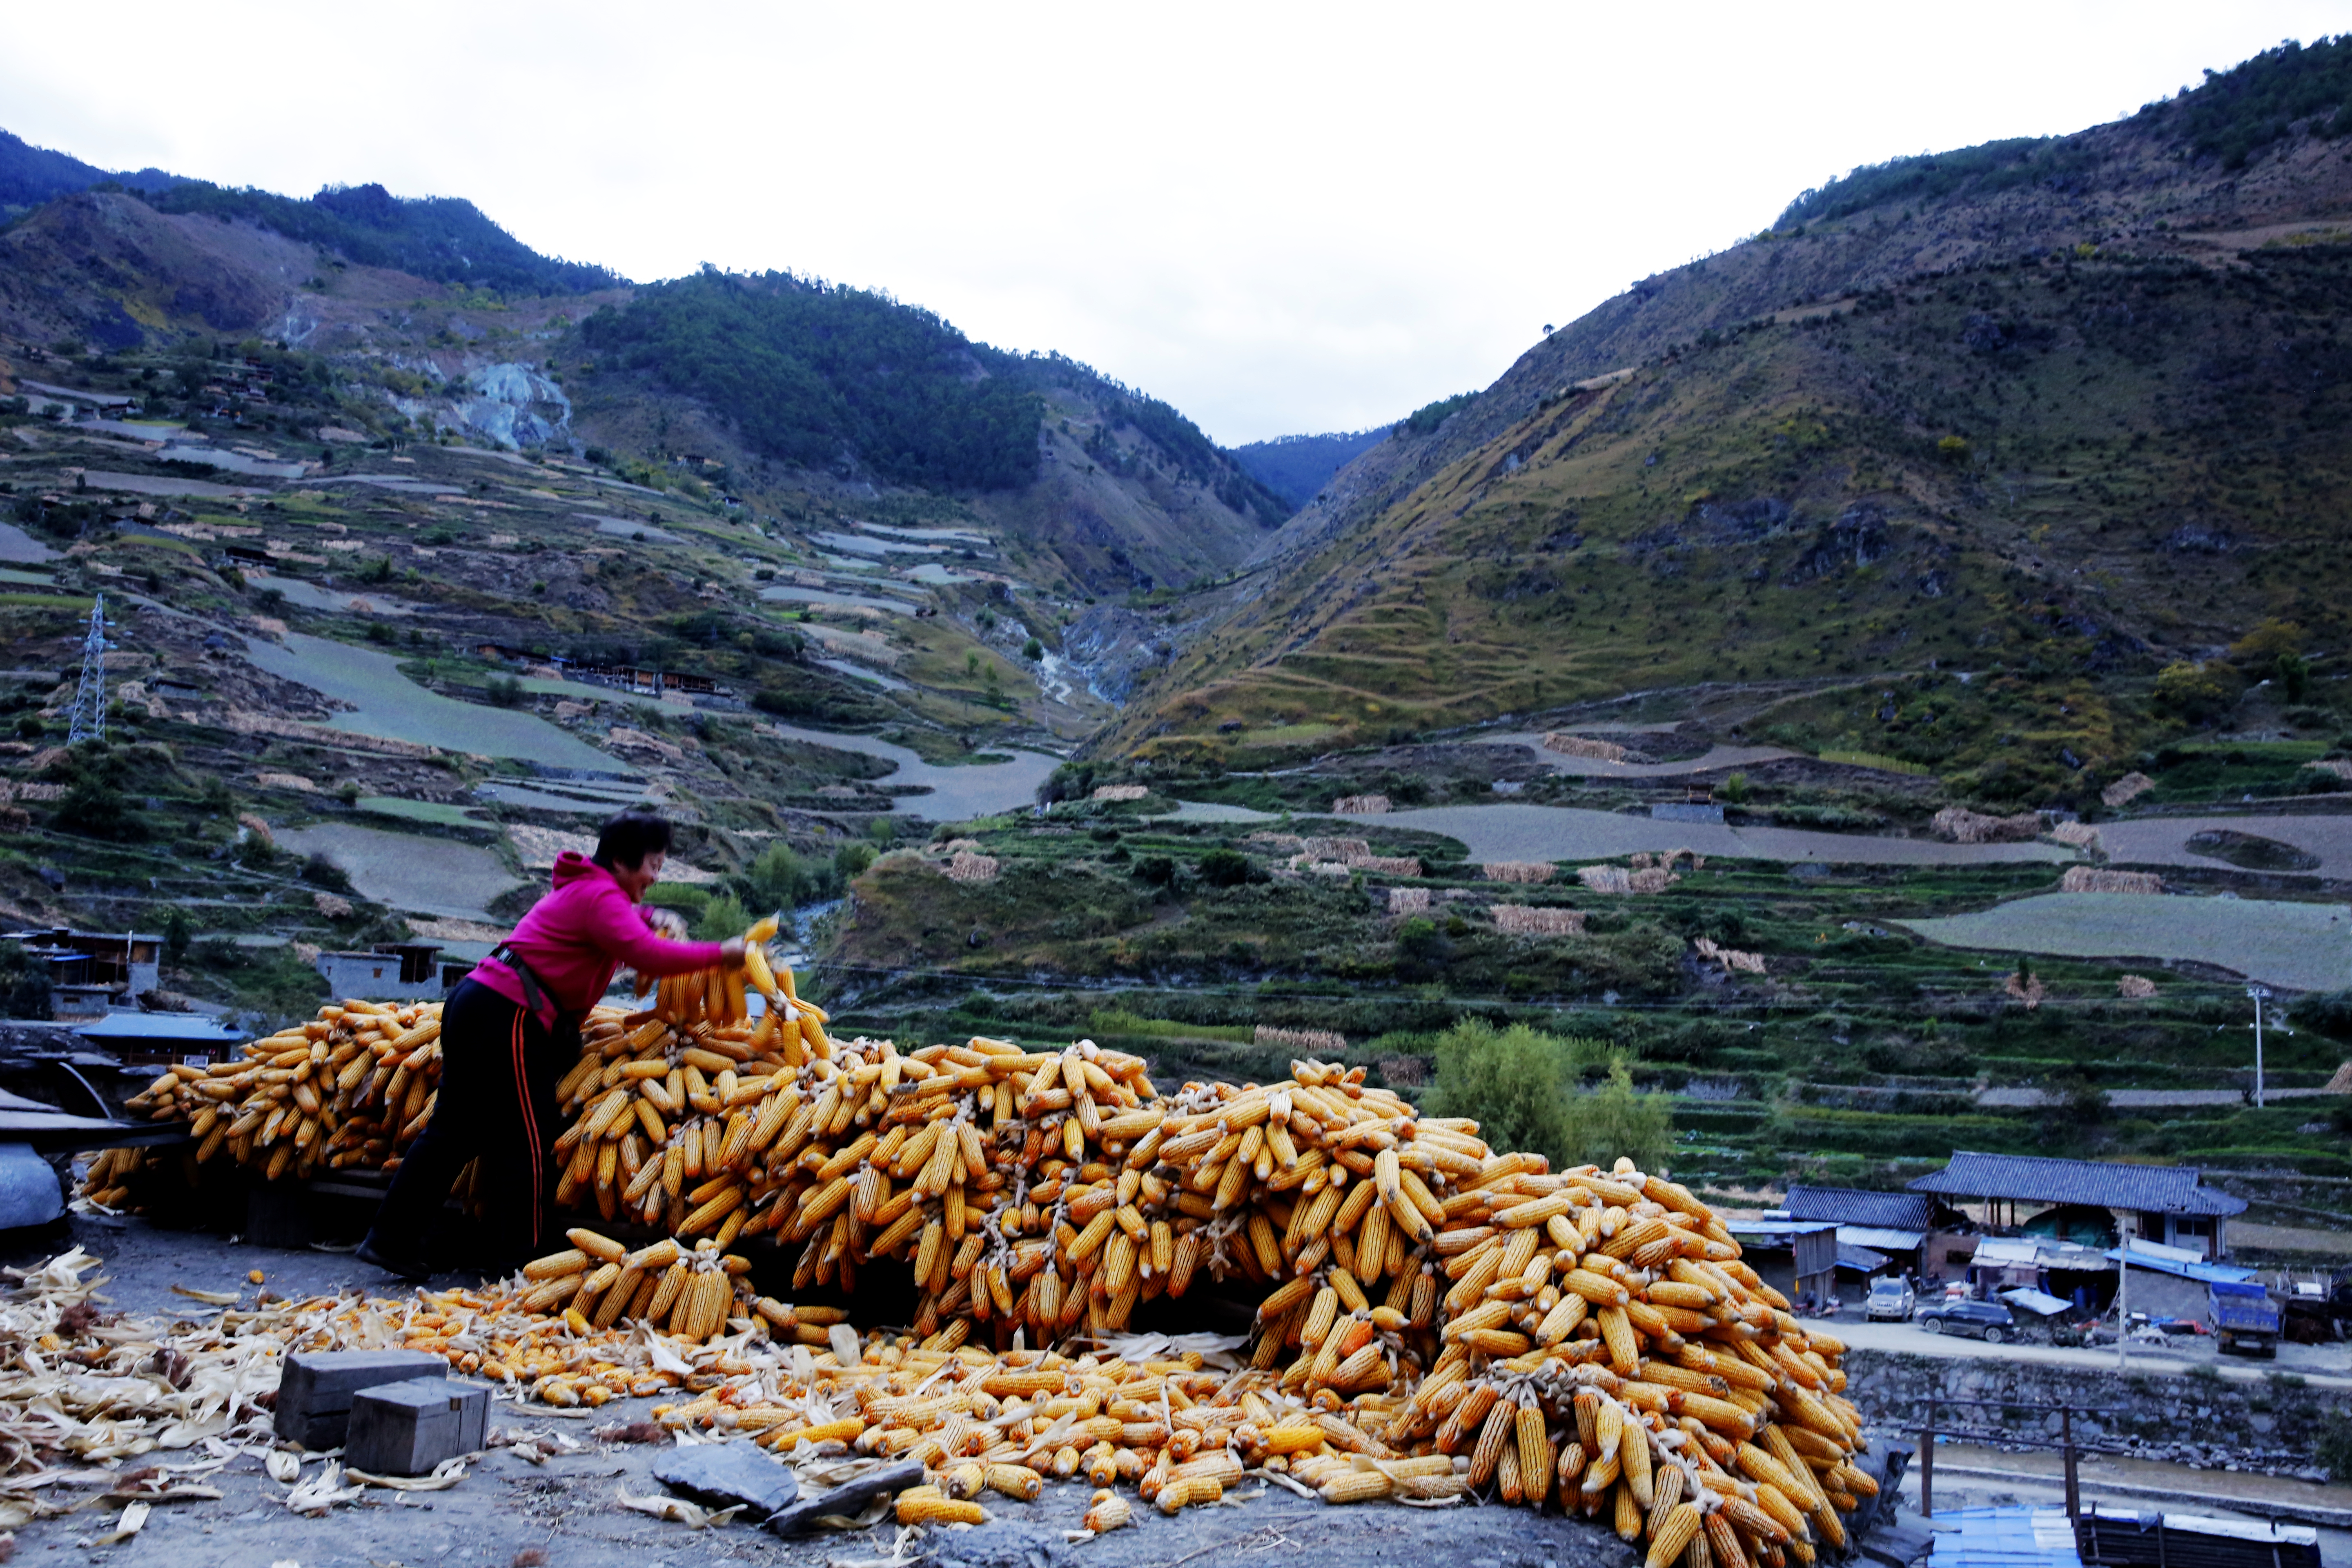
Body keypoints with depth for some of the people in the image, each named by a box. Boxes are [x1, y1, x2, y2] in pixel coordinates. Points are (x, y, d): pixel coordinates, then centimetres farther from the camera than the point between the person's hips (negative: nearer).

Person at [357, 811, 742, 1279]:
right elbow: (647, 955, -25)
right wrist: (720, 953, -19)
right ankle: (518, 1260, 3)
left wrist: (651, 916, 18)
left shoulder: (585, 887, 19)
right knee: (525, 1143, -3)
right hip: (507, 1016, -10)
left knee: (454, 1131, 14)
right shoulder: (599, 897, -11)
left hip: (474, 1005, 10)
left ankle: (391, 1239, 19)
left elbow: (620, 921, 41)